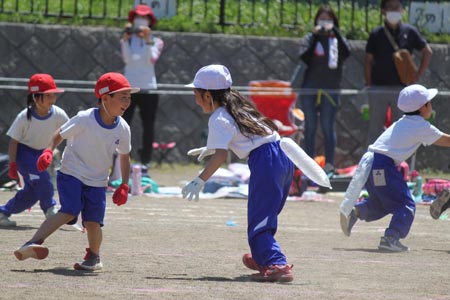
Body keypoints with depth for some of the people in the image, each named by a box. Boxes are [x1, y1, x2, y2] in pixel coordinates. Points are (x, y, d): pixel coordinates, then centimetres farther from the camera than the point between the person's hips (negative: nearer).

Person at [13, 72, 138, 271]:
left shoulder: (123, 129, -2)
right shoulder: (84, 119, -14)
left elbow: (124, 157, 14)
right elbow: (59, 135, -3)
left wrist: (124, 185, 8)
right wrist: (49, 151, -21)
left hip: (97, 182, 4)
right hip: (71, 174, -4)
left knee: (93, 222, -5)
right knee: (70, 211, -24)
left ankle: (94, 256, 22)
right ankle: (33, 243, -33)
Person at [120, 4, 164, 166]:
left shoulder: (156, 42, 8)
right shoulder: (127, 41, 8)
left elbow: (151, 59, -10)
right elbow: (127, 59, -9)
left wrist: (148, 41, -21)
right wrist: (126, 39, -17)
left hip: (148, 89, 1)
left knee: (148, 127, 4)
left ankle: (145, 163, 11)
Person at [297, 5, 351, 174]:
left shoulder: (338, 39, 8)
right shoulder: (311, 39, 7)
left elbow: (346, 52, -13)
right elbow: (303, 57, -9)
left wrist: (334, 32, -14)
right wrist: (316, 36, -13)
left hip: (330, 89, -1)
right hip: (310, 88, 1)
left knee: (328, 127, -2)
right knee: (310, 127, 4)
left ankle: (329, 164, 0)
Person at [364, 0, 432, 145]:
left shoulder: (409, 32, 2)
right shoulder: (376, 34, 2)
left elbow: (427, 52, 10)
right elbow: (368, 61, 5)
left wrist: (418, 76, 3)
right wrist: (368, 85, -1)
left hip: (402, 88, 0)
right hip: (378, 89, 0)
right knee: (375, 128, 3)